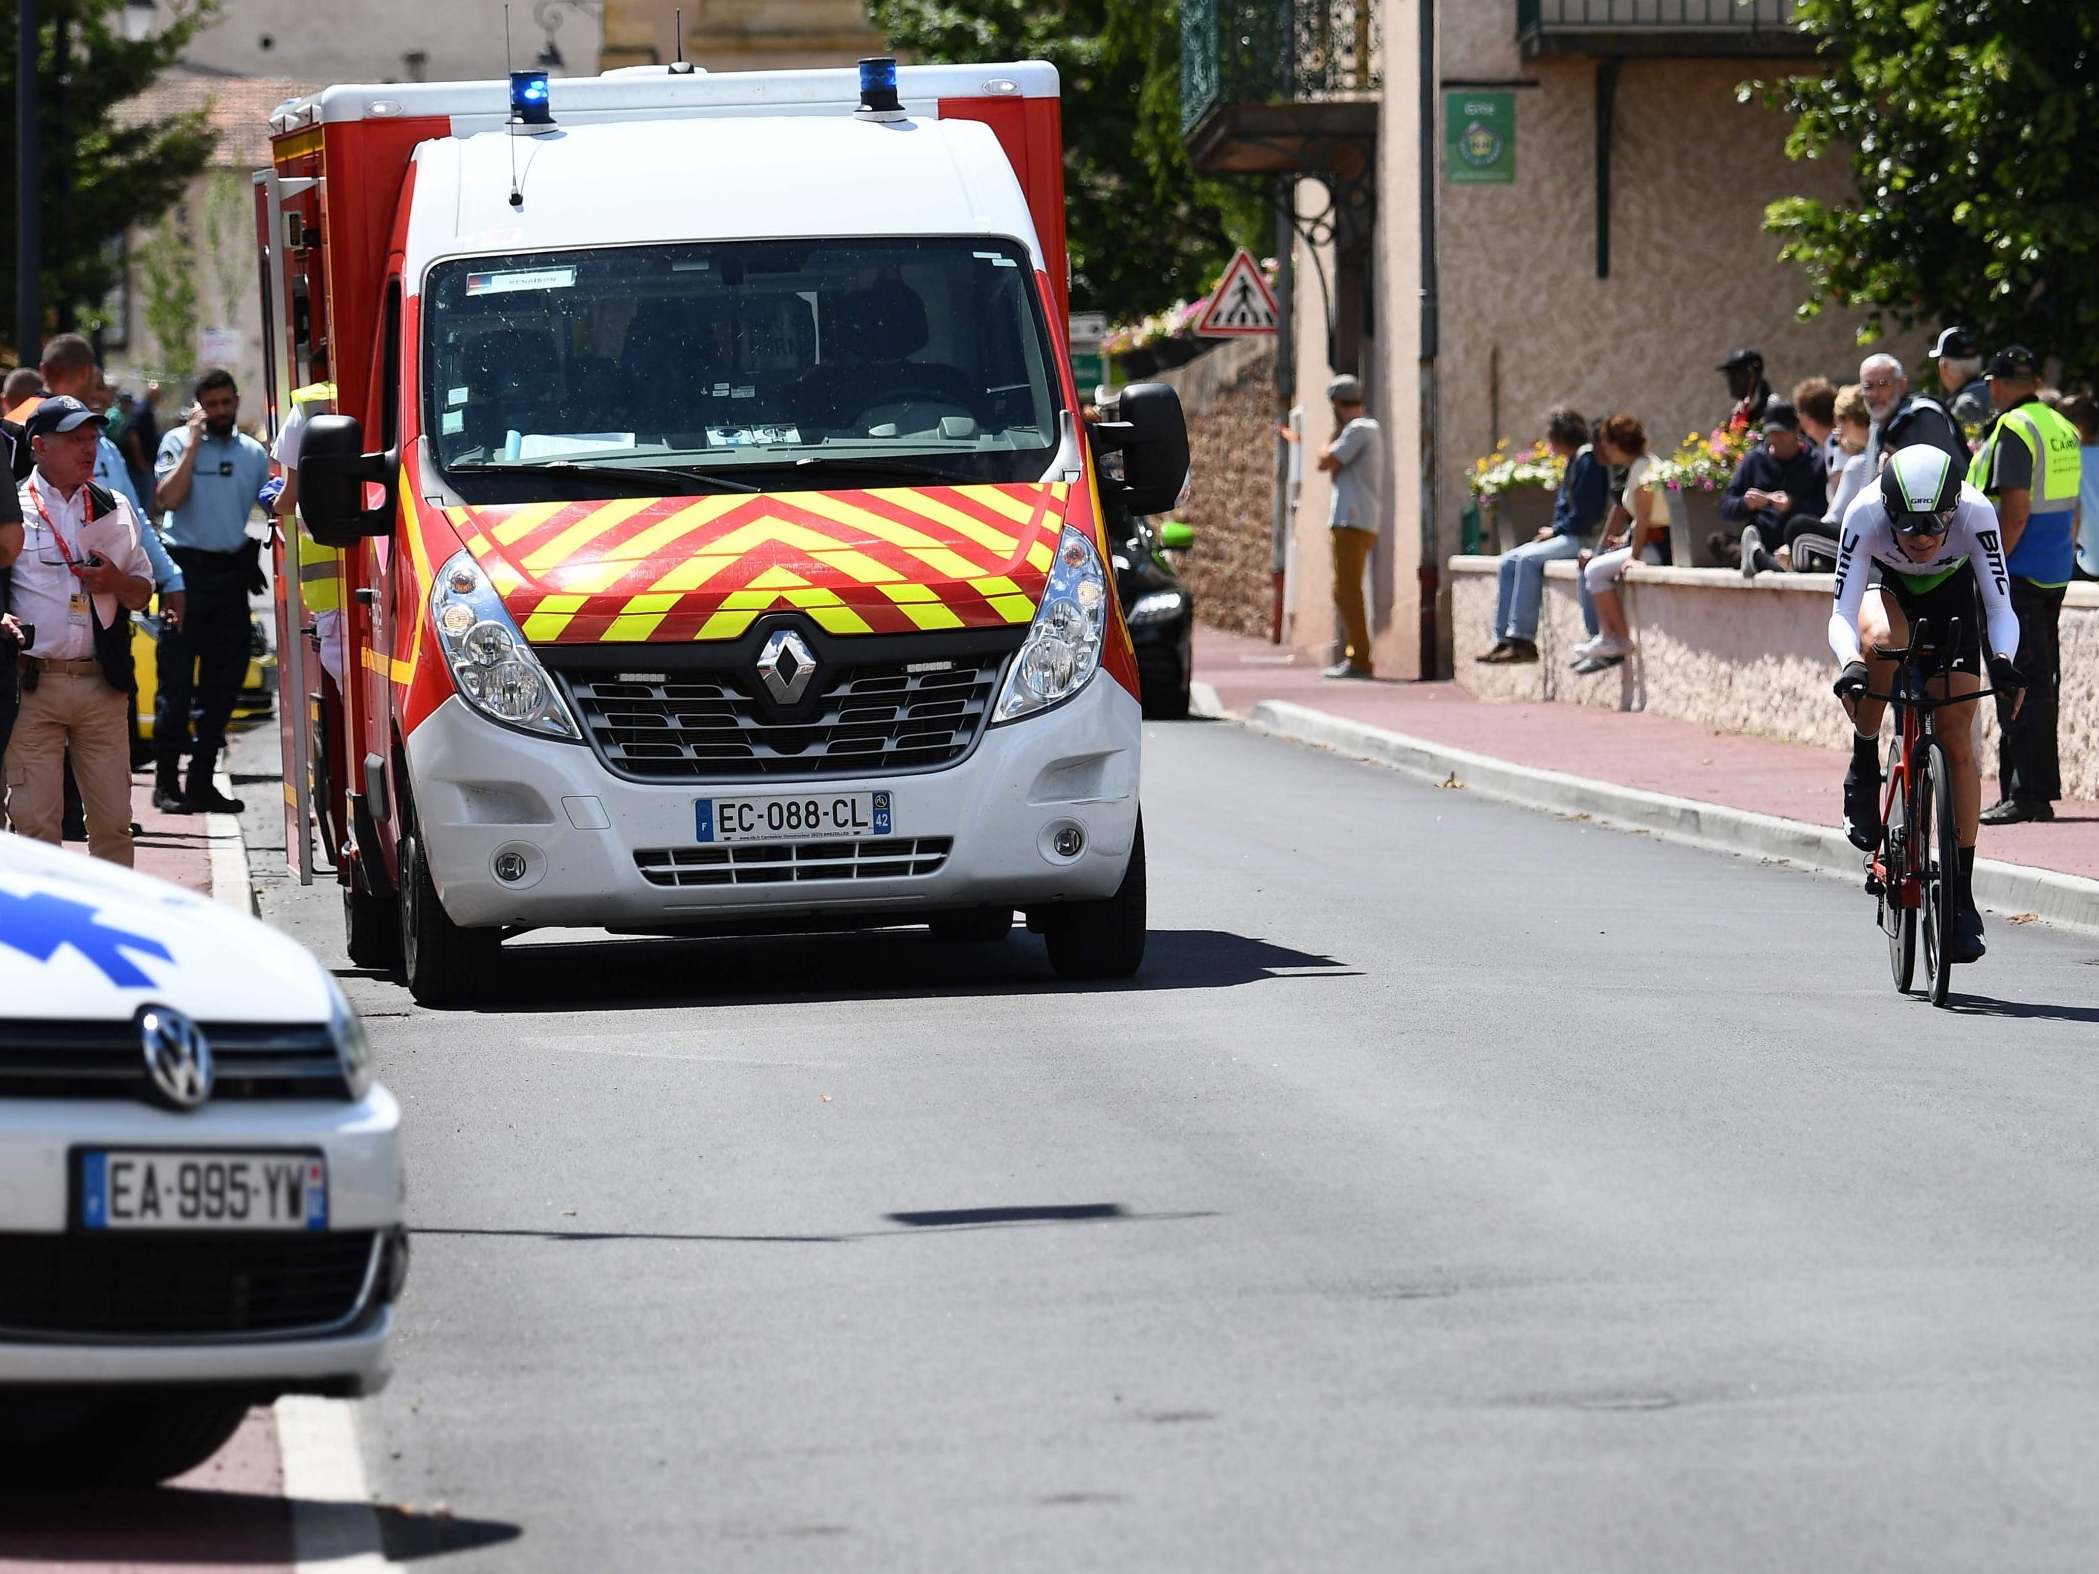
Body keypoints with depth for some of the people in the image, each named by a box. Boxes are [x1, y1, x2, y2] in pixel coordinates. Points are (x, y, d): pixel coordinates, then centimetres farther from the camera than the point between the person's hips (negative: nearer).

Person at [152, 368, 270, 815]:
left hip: (232, 571, 4)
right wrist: (193, 444, -13)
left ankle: (201, 781, 12)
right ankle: (166, 781, -2)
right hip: (187, 568, -4)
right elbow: (170, 498, -13)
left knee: (224, 683, 5)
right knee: (177, 680, -5)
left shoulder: (253, 452, 12)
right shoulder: (177, 442, 0)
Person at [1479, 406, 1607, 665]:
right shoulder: (1573, 462, 18)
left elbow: (1586, 513, -19)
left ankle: (1523, 640, -28)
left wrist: (1556, 530, -10)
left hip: (1582, 538, -10)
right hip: (1566, 536, 10)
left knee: (1528, 560, -26)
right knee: (1510, 561, 1)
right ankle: (1504, 639, -6)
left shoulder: (1588, 460, -14)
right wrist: (1551, 531, 4)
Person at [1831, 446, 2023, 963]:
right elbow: (1843, 614, -36)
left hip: (1951, 598, 0)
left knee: (1957, 742, -9)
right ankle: (1864, 770, -15)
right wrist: (1850, 664, -55)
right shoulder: (1866, 514, -36)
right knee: (1882, 640, -38)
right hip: (1888, 591, 0)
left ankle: (1963, 893, 0)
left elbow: (2001, 607, -33)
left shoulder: (1975, 513, -35)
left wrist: (2003, 659, -53)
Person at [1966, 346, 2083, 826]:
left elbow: (2015, 511, -20)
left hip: (2019, 575, -9)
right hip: (2054, 577, 9)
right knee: (2040, 684, 13)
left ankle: (2023, 795, -7)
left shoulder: (2013, 430, -14)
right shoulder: (2062, 429, 13)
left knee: (2018, 688, -6)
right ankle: (2041, 791, 16)